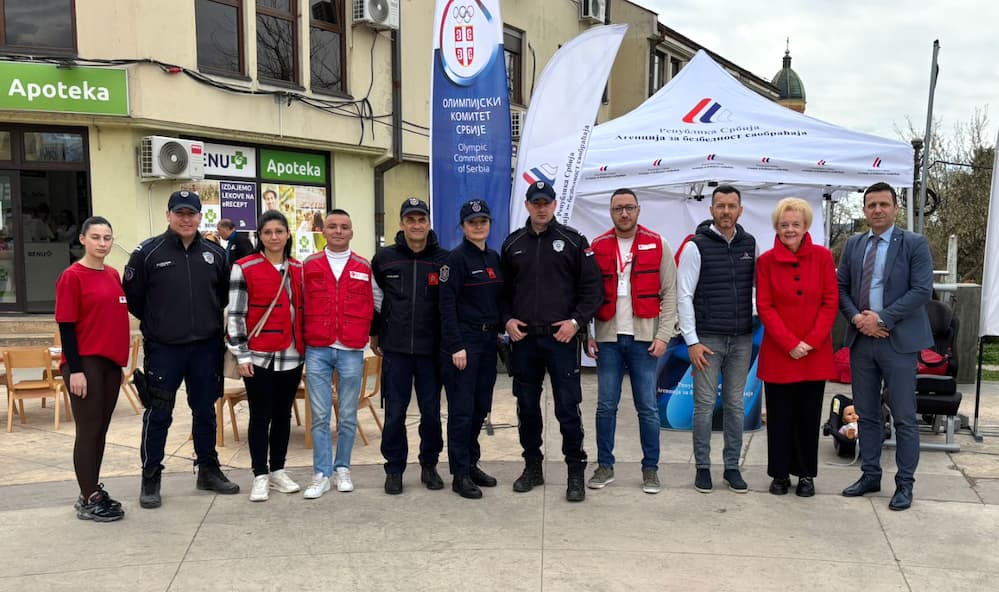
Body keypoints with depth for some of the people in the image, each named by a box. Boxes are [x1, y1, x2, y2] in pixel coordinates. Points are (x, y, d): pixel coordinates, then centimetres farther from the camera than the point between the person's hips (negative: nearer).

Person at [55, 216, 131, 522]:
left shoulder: (113, 275, 11)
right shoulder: (72, 276, -9)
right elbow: (66, 326, -12)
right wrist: (75, 369, -16)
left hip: (111, 362, 7)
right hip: (85, 364, -7)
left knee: (101, 429, 12)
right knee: (88, 430, -1)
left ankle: (93, 491, 23)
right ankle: (88, 501, 8)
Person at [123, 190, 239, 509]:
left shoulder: (215, 254, 5)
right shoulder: (148, 252, -5)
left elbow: (225, 294, 17)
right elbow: (132, 295, 1)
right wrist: (155, 323, 7)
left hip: (206, 347, 3)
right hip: (163, 349, -3)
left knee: (205, 412, 13)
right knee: (158, 415, 3)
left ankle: (209, 470, 26)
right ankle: (150, 479, 15)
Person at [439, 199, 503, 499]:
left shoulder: (494, 258, 12)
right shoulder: (456, 258, -9)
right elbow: (447, 305, -14)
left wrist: (500, 329, 9)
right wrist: (456, 346, -18)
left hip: (488, 340, 7)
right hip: (464, 340, -7)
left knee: (481, 406, 12)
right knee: (462, 409, -2)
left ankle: (471, 463, 25)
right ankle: (460, 475, 5)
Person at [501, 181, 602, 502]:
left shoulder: (573, 241, 1)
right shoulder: (513, 244, 10)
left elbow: (593, 288, -1)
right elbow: (503, 289, 17)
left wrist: (576, 321, -10)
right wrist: (507, 319, 2)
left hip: (561, 338, -3)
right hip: (523, 339, 4)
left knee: (568, 407, -3)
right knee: (527, 406, 11)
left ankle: (576, 472, 9)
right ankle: (532, 467, 25)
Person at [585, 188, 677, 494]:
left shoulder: (657, 245, 2)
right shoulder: (597, 247, 5)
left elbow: (670, 293, 1)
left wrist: (663, 335, -6)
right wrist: (586, 335, 0)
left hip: (644, 339, -1)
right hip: (608, 338, 1)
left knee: (648, 407, 4)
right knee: (606, 406, 6)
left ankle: (650, 468, 16)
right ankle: (605, 466, 18)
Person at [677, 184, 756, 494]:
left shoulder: (750, 244, 6)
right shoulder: (697, 246, -6)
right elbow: (684, 296, -7)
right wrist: (692, 341, -11)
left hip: (742, 340, 3)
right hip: (707, 340, -3)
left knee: (735, 405, 9)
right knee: (705, 405, 1)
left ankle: (732, 466, 19)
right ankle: (703, 467, 13)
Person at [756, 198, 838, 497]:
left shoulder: (822, 256, -1)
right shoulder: (766, 261, -3)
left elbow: (831, 302, -2)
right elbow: (764, 307, -5)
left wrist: (811, 341, -11)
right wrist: (790, 343, -13)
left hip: (815, 353, 1)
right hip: (778, 353, -1)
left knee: (809, 415, 9)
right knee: (779, 415, 6)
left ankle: (806, 475, 23)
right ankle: (780, 473, 20)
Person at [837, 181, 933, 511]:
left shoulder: (915, 244, -3)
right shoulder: (853, 245, 11)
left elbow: (922, 290, -11)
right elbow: (841, 286, 10)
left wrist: (883, 319, -16)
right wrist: (856, 317, -8)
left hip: (898, 340, -4)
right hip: (861, 339, 5)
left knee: (904, 418, 1)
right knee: (866, 414, 12)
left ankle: (904, 484, 12)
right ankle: (870, 475, 23)